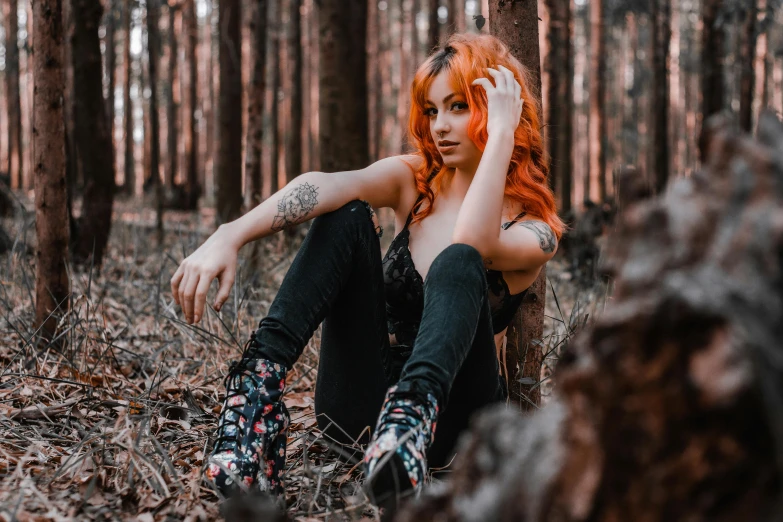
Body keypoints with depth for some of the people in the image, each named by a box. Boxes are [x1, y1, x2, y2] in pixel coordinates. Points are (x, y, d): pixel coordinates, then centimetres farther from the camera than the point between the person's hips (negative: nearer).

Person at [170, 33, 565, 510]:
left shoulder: (535, 231, -4)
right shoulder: (413, 181, 5)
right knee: (349, 216, -18)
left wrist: (502, 134, -23)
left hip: (448, 412, -3)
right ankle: (261, 378, -35)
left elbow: (472, 243, -30)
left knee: (458, 261, -31)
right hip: (361, 405, 3)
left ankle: (411, 418, -57)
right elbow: (324, 186, -18)